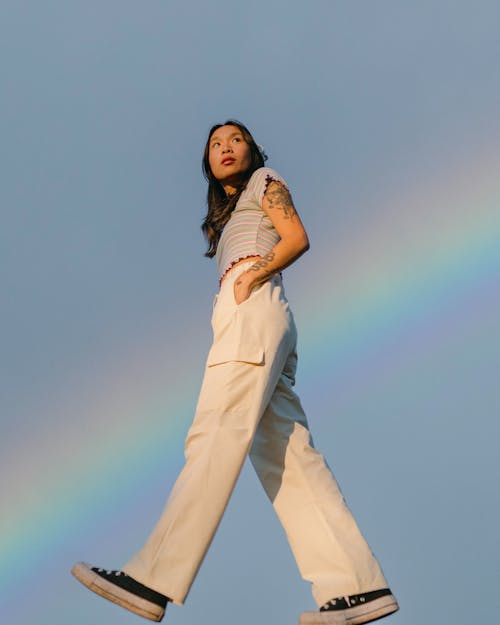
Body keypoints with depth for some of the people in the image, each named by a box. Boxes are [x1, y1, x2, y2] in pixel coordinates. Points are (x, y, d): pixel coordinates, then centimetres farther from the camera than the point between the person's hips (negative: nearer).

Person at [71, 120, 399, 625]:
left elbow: (297, 238, 0)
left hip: (256, 311, -8)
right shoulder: (229, 214, 37)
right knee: (286, 457, -4)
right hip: (247, 324, 8)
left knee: (215, 436, -18)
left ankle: (153, 580, -25)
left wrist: (252, 275, -14)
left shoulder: (265, 182, 16)